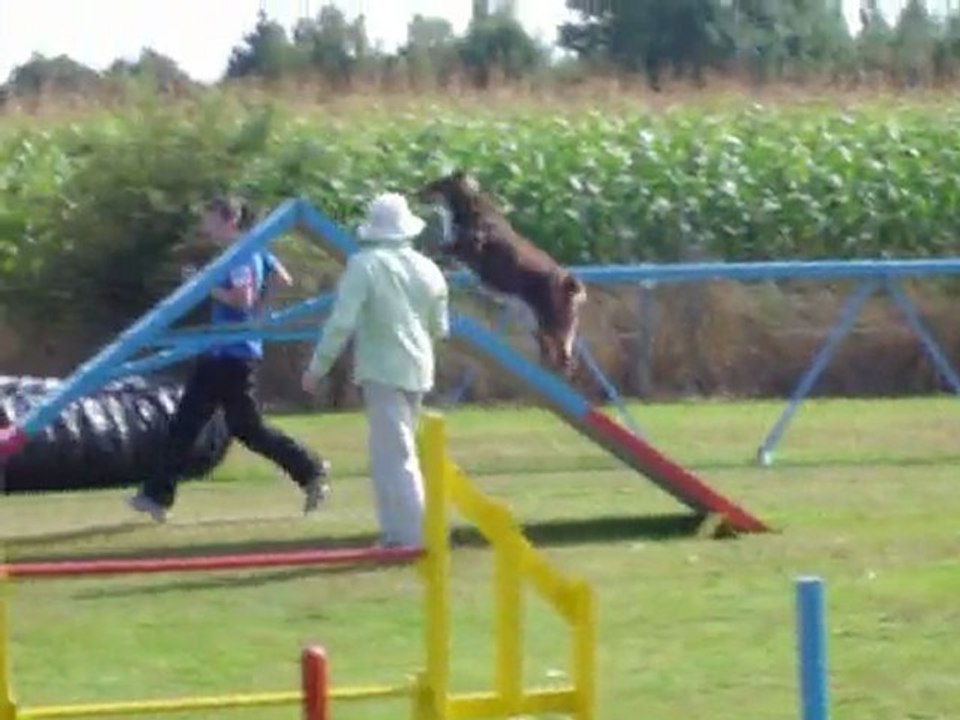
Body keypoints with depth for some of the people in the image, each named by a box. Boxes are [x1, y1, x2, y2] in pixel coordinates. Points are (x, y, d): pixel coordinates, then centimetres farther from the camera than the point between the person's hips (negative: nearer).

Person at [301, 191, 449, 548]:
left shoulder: (364, 265, -11)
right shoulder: (427, 268, 6)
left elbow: (342, 322, -16)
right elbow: (440, 328, 13)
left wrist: (317, 367, -7)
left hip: (382, 370, -6)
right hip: (418, 370, 6)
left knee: (395, 455, -6)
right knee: (394, 450, 18)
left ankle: (412, 536, -12)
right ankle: (397, 532, 20)